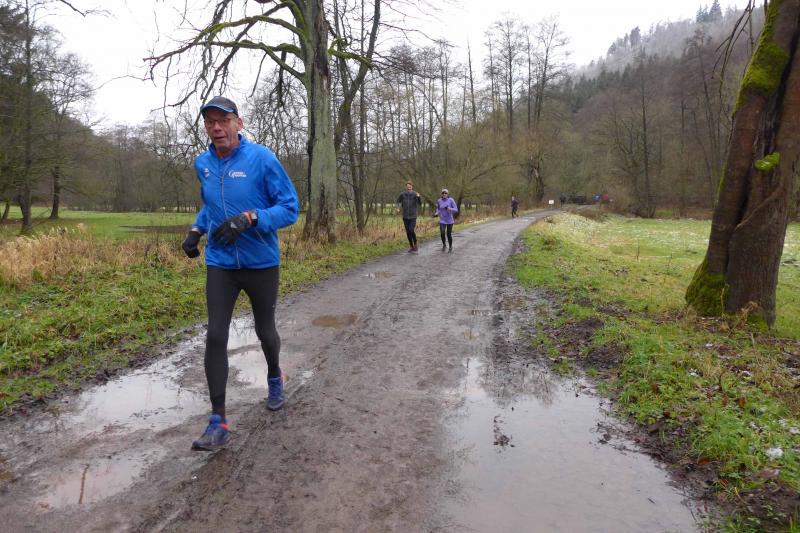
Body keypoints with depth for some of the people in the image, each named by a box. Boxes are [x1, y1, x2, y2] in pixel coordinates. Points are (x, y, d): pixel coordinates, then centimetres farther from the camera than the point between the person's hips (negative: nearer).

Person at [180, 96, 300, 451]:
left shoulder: (262, 159, -13)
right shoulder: (203, 164, 4)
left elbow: (290, 208, -13)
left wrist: (249, 218, -28)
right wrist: (196, 229, 4)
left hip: (261, 264, -3)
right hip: (219, 264, 3)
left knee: (265, 330, 14)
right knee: (215, 337, -5)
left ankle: (274, 378, 46)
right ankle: (218, 421, 4)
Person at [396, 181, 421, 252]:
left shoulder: (415, 194, -10)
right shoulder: (402, 194, -4)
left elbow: (420, 203, -19)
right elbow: (397, 202, 9)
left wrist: (418, 197, -38)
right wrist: (396, 208, -11)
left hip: (413, 216, -3)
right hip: (405, 217, 3)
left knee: (411, 230, -15)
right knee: (408, 232, 7)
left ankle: (415, 244, 8)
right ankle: (411, 246, 22)